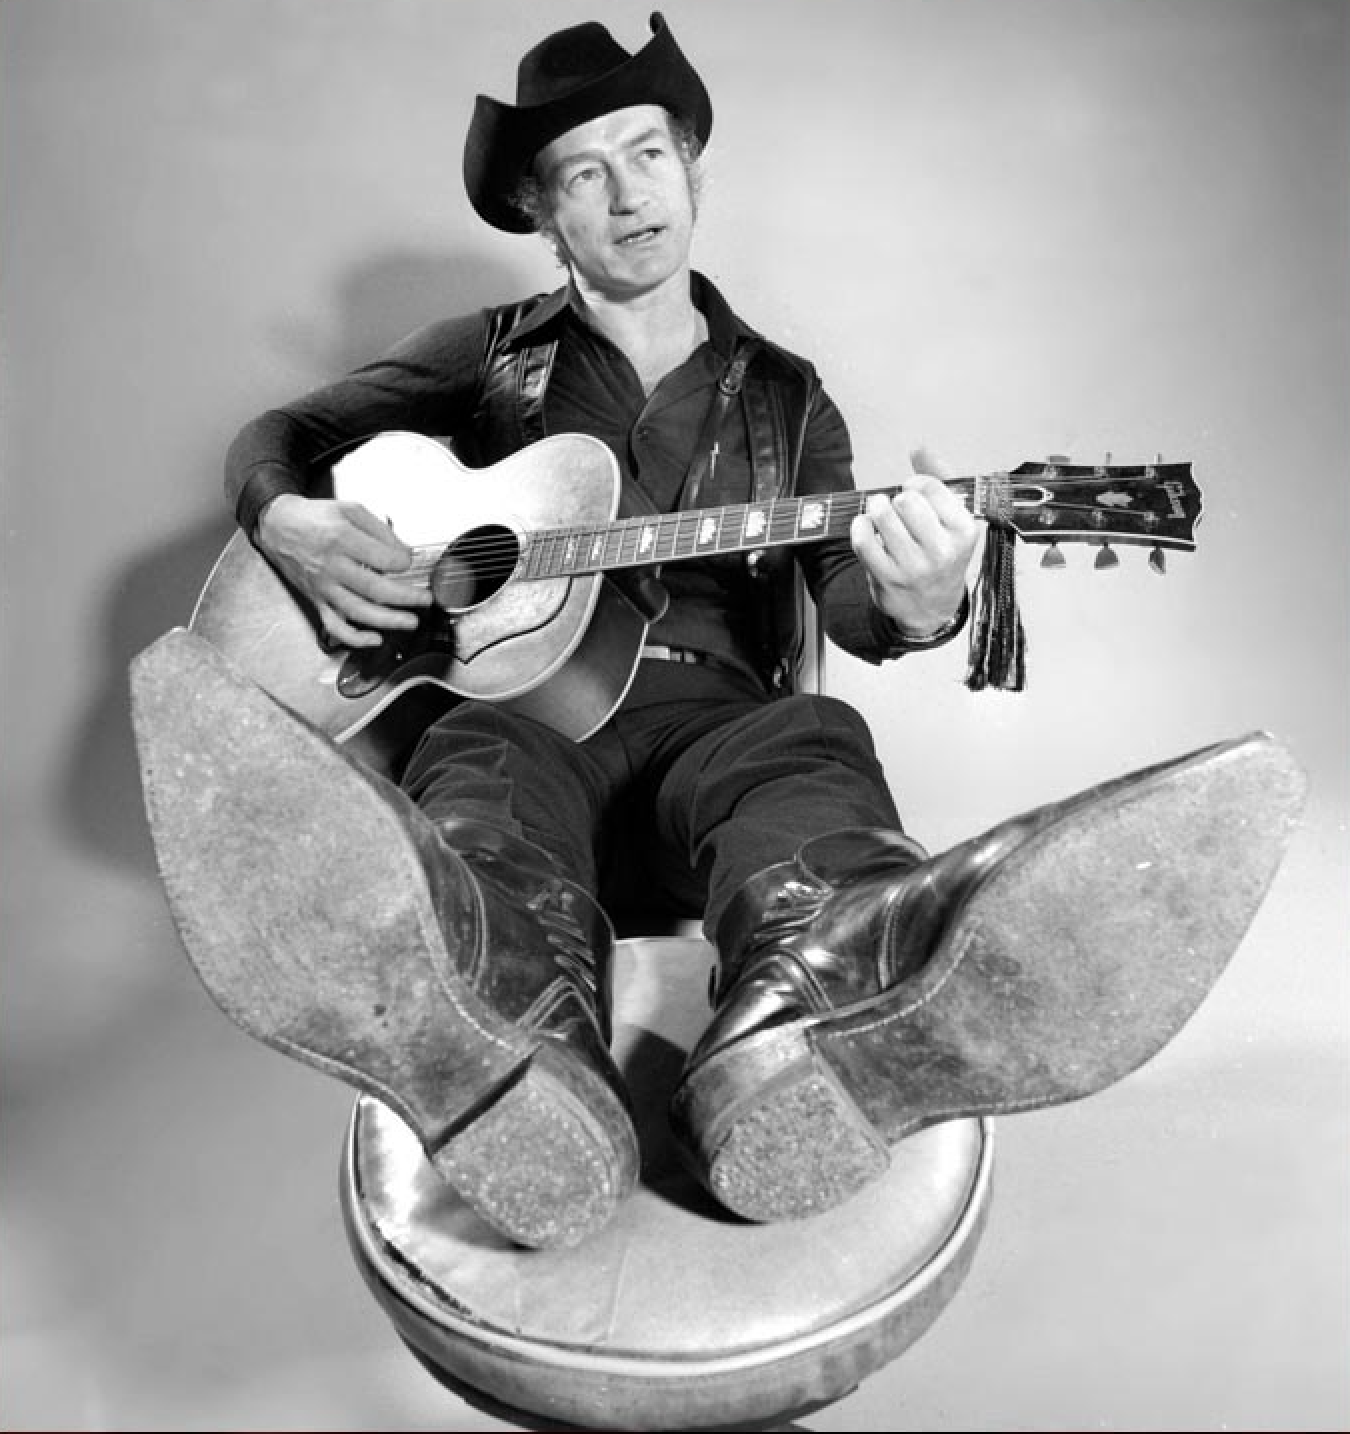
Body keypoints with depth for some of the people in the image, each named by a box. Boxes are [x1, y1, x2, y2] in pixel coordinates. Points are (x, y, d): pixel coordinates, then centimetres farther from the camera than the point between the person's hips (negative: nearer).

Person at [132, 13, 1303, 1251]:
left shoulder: (782, 395, 19)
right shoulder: (494, 356, 17)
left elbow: (842, 591, 6)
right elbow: (281, 436, 20)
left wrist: (915, 610, -20)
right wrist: (290, 525, -5)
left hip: (715, 716, 1)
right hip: (519, 698, 0)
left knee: (810, 743, -33)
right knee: (487, 760, -35)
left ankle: (801, 1035, -66)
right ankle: (514, 1058, -68)